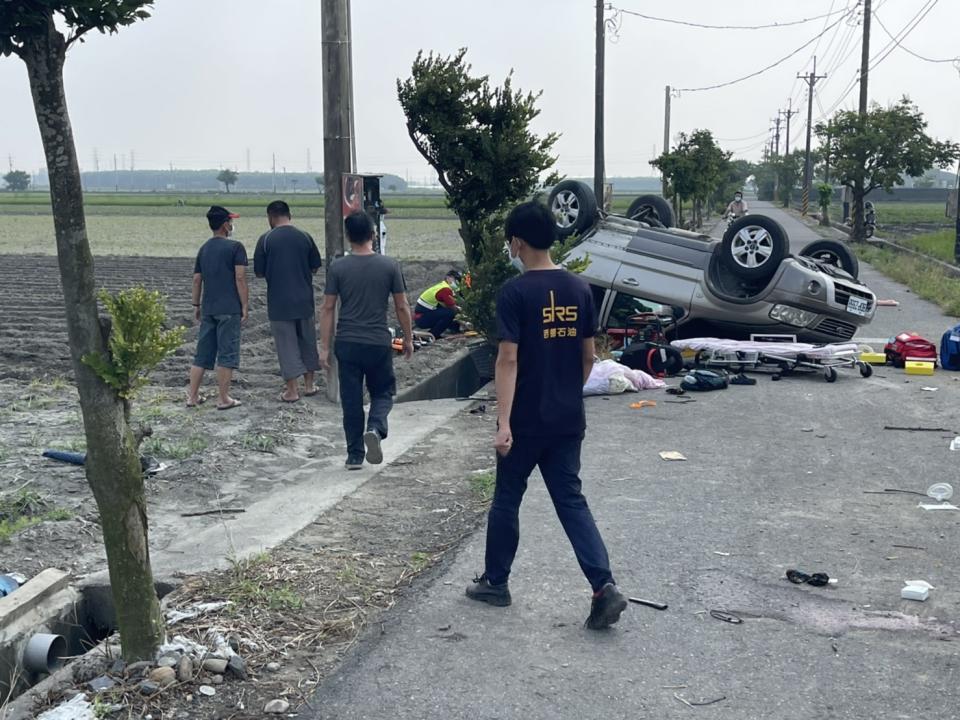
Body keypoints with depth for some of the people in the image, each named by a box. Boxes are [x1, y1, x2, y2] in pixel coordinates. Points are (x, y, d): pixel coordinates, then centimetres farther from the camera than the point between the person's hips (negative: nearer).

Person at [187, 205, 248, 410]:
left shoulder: (203, 249, 12)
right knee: (227, 354, -1)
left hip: (208, 309, 6)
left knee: (202, 353, 11)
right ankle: (223, 399, 2)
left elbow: (197, 280, 14)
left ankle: (193, 396, 15)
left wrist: (196, 305, 22)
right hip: (229, 309, -6)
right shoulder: (235, 247, -7)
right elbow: (240, 278, -12)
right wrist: (245, 305, -7)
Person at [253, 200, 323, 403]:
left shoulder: (266, 239, -8)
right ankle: (309, 384, 23)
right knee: (308, 340, 16)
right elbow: (315, 268, 6)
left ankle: (292, 390, 5)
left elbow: (259, 272, -3)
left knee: (286, 344, 4)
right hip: (304, 300, 3)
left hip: (279, 302, -3)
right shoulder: (305, 237, -1)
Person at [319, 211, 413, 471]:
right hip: (379, 343, 0)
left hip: (347, 344, 1)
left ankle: (355, 456, 14)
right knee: (383, 393, 16)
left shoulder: (338, 267, -3)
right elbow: (402, 307, 1)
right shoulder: (389, 266, -3)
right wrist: (408, 339, 13)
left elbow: (327, 308, -2)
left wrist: (324, 347, 4)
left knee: (351, 401, 9)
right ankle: (375, 429, -12)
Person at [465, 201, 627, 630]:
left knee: (506, 500, 12)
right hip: (568, 421, 5)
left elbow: (508, 360, -19)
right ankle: (605, 587, -4)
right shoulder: (579, 289, 4)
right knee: (571, 501, 9)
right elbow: (588, 357, 8)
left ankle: (495, 582, 26)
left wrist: (503, 424, -19)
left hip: (526, 421, -5)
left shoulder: (515, 293, -14)